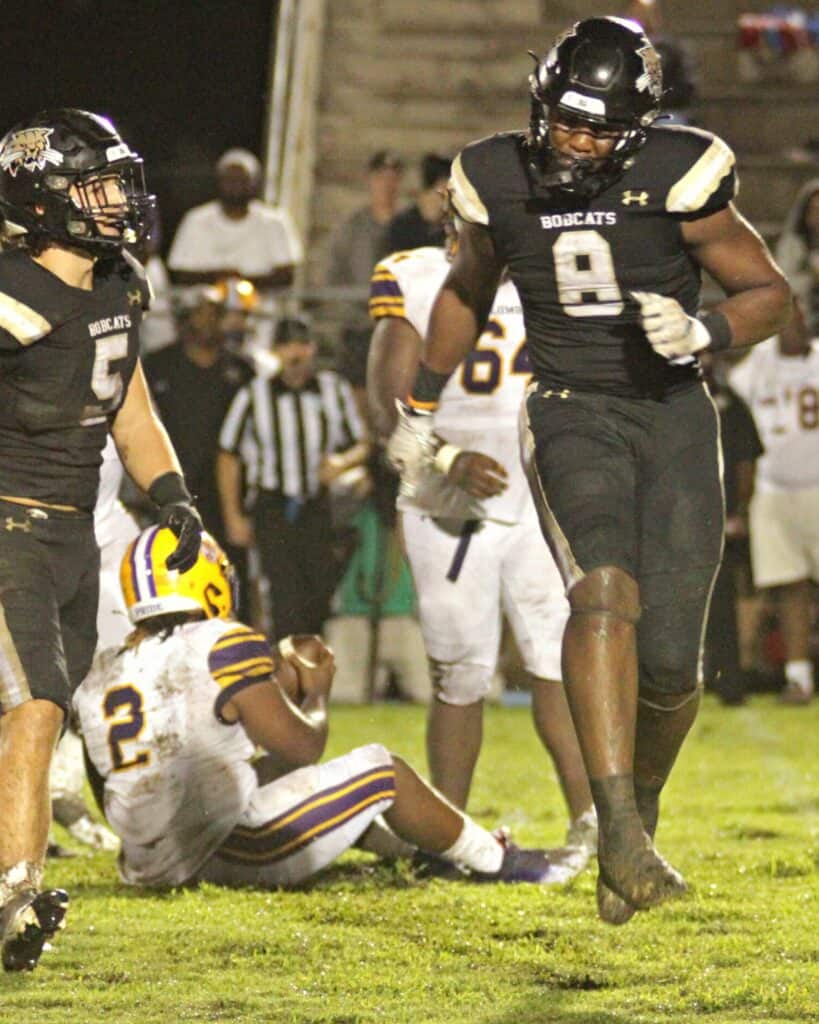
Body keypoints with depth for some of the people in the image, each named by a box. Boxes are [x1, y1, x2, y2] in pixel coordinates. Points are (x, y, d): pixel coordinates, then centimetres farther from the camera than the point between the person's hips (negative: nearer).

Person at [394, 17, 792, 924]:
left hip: (673, 415, 0)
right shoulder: (499, 182, -2)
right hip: (571, 415, 0)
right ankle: (618, 832, -37)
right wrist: (421, 400, 27)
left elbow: (769, 293, 0)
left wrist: (702, 333, -20)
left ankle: (640, 806, 27)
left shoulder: (675, 178, -10)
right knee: (606, 592, -27)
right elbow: (468, 290, 20)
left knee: (669, 658, -5)